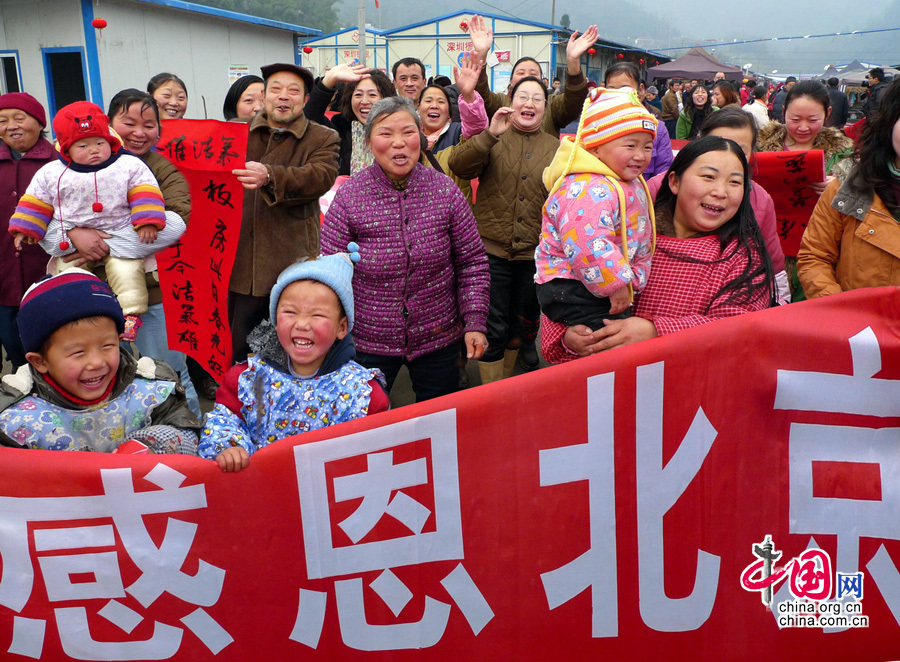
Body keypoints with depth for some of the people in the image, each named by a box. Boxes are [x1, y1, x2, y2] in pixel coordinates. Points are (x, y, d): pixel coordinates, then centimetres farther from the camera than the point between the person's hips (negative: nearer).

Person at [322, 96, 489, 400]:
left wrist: (475, 323, -6)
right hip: (369, 342, -1)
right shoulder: (348, 196, -9)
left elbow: (472, 261, 1)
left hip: (439, 339, 2)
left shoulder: (446, 190, -4)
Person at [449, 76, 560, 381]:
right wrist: (490, 135, -26)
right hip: (493, 251, -3)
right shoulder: (493, 140, 2)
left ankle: (506, 380, 39)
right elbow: (458, 166, -15)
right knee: (493, 328, 1)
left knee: (523, 325, 16)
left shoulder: (556, 149, 8)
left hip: (535, 254, 3)